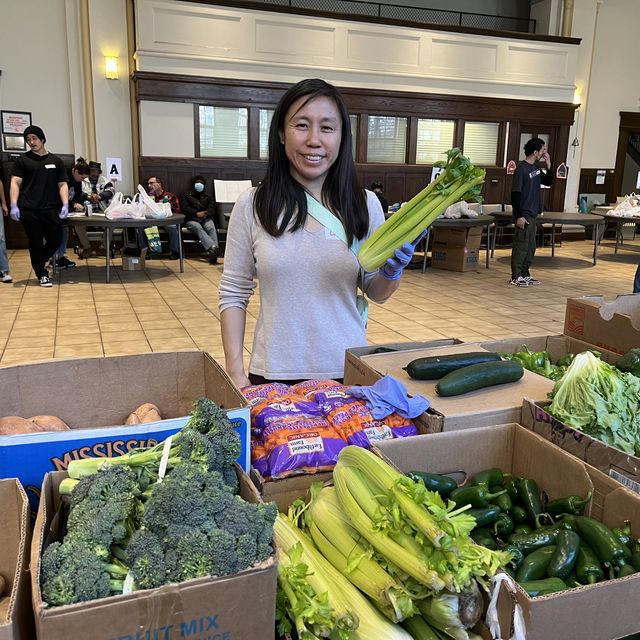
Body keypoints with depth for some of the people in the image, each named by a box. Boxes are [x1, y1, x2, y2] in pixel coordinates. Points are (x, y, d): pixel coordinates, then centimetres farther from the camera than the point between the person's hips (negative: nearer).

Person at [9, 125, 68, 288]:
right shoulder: (22, 160, 6)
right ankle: (42, 275, 15)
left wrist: (65, 204, -3)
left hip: (51, 209, 2)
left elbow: (62, 185, 11)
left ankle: (38, 264, 27)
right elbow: (15, 183, 0)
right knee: (36, 243, 1)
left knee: (56, 240, 0)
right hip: (28, 210, -2)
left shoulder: (56, 161, 13)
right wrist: (14, 205, -12)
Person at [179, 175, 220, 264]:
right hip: (192, 220, -2)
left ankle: (213, 253, -56)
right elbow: (184, 208, 5)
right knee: (198, 228, -37)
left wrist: (206, 213, -12)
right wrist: (196, 213, -13)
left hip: (206, 219, 2)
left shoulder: (208, 197, 31)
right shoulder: (186, 196, 24)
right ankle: (213, 248, -62)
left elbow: (212, 209, 13)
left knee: (211, 228, -34)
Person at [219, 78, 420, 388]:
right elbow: (233, 295, -1)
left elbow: (375, 293, 8)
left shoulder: (365, 204, -2)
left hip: (348, 370, 1)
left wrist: (391, 274, -13)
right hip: (274, 373, -1)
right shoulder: (251, 205, -6)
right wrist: (235, 371, -6)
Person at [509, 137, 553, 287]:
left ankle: (525, 275, 23)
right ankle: (515, 277, 4)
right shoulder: (521, 169, -14)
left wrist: (548, 165, 5)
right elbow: (515, 193, -17)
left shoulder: (536, 168, 11)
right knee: (521, 246, -4)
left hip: (532, 214, 9)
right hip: (524, 215, -9)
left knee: (531, 246, 13)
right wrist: (519, 216, -19)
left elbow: (548, 182, 21)